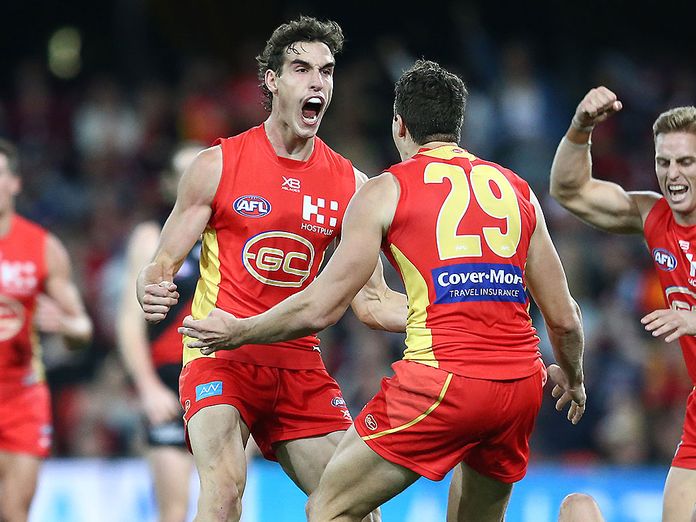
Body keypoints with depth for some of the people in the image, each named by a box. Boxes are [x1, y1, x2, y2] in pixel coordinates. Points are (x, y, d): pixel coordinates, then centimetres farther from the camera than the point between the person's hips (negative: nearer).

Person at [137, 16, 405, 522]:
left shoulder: (349, 184, 5)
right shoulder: (218, 165, -3)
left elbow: (370, 301, 7)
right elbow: (163, 263, 0)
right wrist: (150, 292, -24)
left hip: (299, 363, 4)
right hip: (221, 354, -4)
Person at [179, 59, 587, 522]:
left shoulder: (385, 192, 5)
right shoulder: (518, 190, 17)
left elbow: (320, 310, 0)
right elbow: (563, 317, 17)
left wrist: (238, 333, 16)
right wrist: (572, 376, 37)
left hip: (442, 379, -5)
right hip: (520, 382, 5)